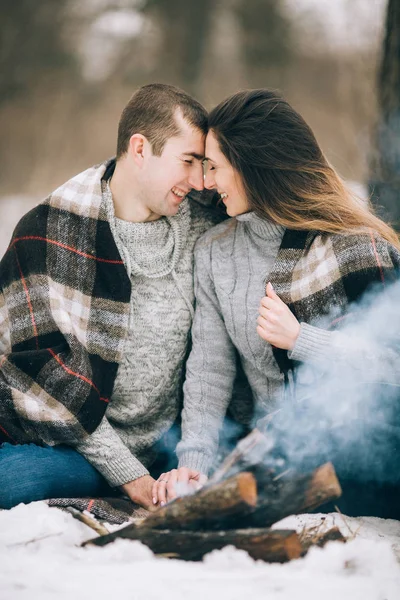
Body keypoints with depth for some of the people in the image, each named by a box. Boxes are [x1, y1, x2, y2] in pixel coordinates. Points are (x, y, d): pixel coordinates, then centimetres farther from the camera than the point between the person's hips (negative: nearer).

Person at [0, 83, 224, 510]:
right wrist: (126, 472, -14)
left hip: (167, 446, 5)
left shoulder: (206, 226, 4)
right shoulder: (48, 234, -7)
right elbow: (41, 369, -11)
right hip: (66, 441, -5)